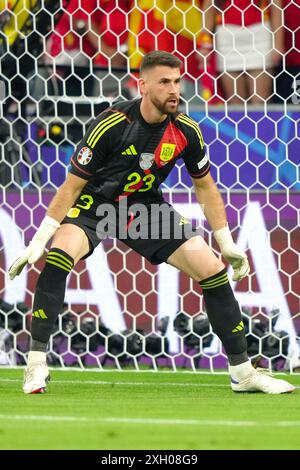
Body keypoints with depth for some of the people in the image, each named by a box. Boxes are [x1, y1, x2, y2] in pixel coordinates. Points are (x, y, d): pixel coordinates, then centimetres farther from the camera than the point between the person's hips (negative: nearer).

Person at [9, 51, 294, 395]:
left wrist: (226, 243, 8)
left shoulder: (185, 131, -12)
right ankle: (36, 364, -27)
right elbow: (72, 185, -18)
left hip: (146, 207, 4)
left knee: (213, 268, -7)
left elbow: (204, 186, 6)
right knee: (61, 252, -34)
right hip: (95, 203, -4)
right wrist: (38, 241, -18)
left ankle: (242, 372, 7)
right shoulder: (112, 125, -25)